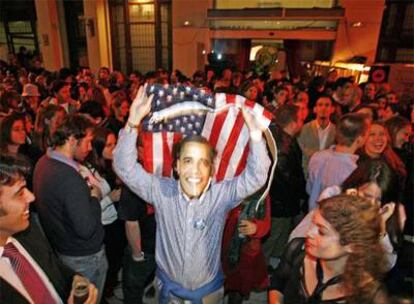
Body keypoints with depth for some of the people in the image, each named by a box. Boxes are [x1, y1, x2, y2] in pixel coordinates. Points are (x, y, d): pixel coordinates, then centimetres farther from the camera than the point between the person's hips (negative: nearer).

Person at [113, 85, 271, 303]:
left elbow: (255, 177, -29)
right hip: (169, 286, 1)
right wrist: (133, 123, -38)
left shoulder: (222, 194, -21)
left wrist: (256, 135, -45)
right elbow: (125, 168, -25)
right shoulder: (161, 191, -19)